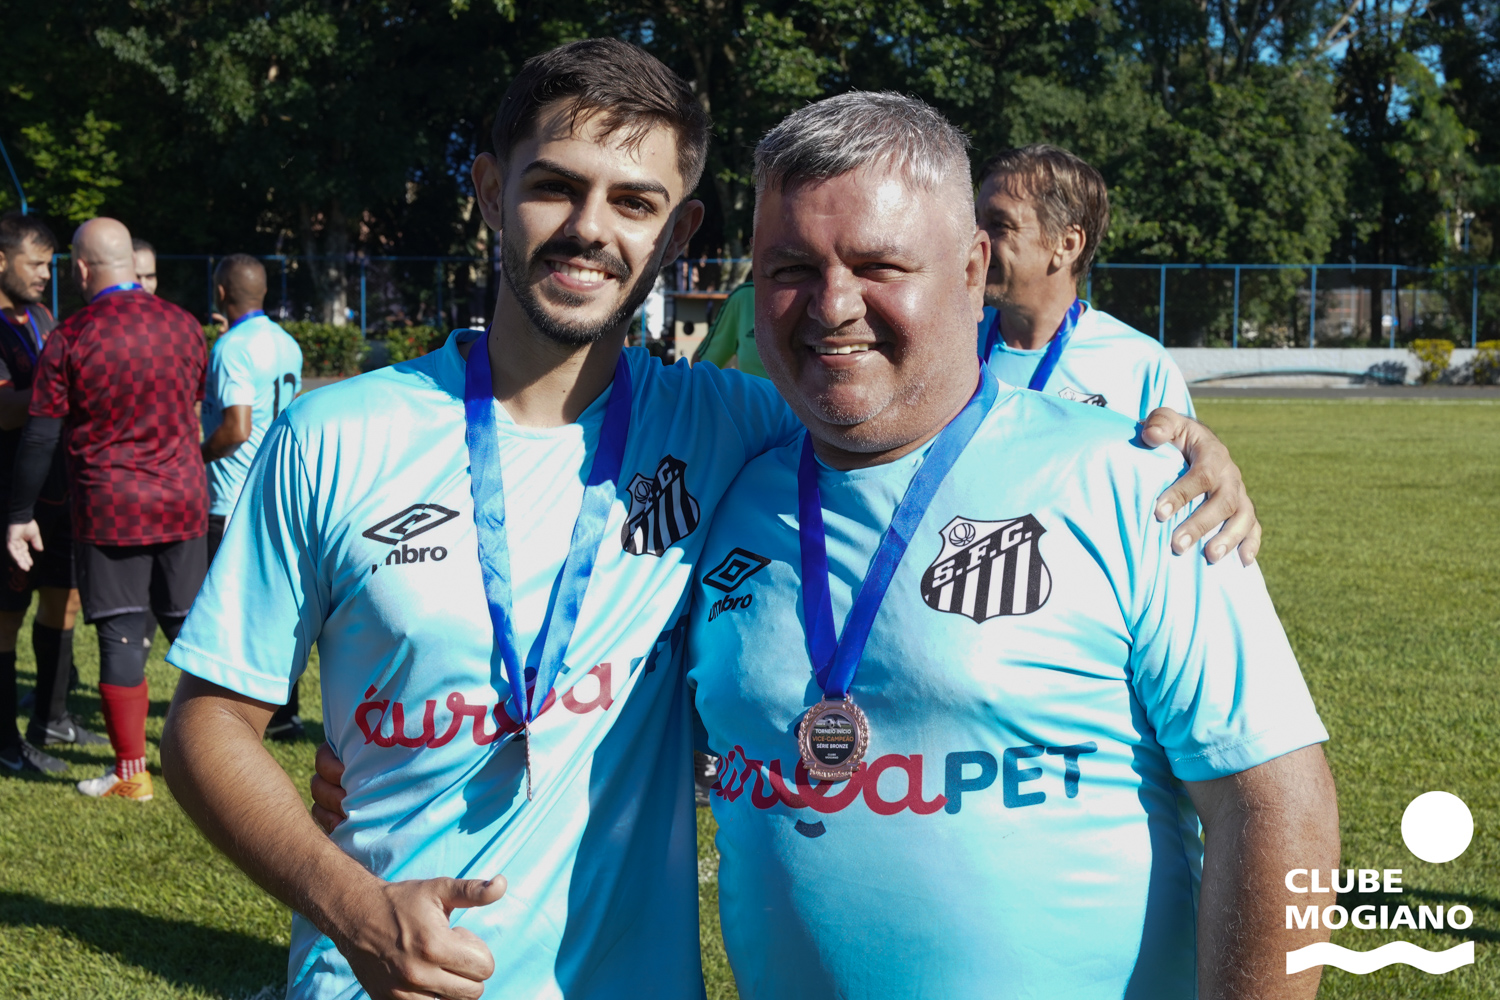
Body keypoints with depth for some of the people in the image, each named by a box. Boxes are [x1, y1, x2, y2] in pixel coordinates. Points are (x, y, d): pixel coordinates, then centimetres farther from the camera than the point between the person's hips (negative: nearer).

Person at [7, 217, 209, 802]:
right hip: (182, 502, 4)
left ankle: (131, 773, 6)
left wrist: (20, 516, 0)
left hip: (109, 511, -3)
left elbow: (40, 437, -8)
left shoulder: (70, 338, -9)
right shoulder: (183, 325, 3)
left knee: (122, 638, 2)